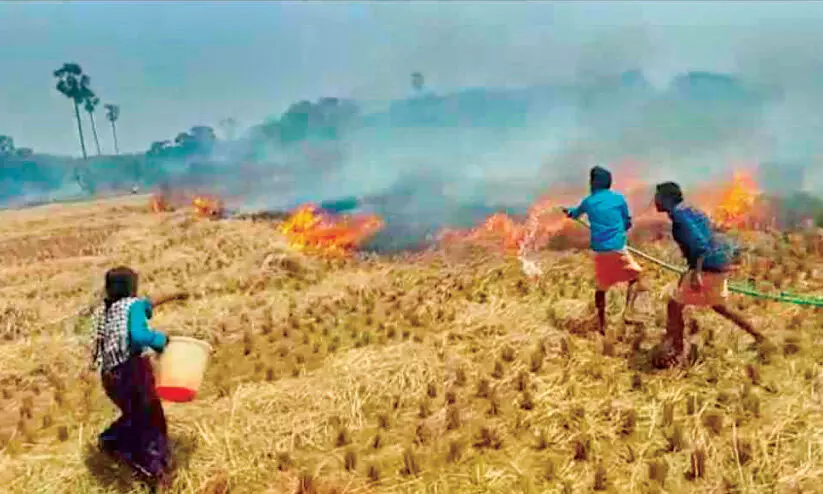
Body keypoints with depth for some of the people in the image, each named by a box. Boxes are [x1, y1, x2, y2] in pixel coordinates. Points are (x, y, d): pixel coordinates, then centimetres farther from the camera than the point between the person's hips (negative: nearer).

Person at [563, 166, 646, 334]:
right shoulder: (618, 198, 1)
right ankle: (628, 311, -4)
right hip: (618, 249, -3)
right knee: (635, 277, 15)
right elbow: (627, 223, 10)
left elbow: (575, 214, 30)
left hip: (599, 252, 3)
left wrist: (568, 211, 53)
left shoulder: (588, 202, 8)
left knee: (601, 287, 17)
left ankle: (601, 324, 19)